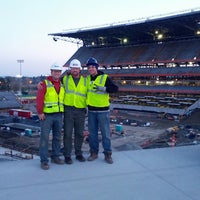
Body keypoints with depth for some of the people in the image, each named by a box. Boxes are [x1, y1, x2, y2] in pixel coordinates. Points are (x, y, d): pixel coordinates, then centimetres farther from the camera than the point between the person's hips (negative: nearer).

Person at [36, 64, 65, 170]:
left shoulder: (62, 85, 13)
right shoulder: (45, 83, -5)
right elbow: (39, 99, -10)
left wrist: (63, 111, 9)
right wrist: (40, 112, -14)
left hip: (59, 115, 6)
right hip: (47, 115, -5)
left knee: (57, 137, 12)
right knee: (45, 137, -3)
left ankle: (55, 156, 25)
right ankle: (44, 161, 4)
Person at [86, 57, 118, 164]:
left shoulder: (105, 77, -7)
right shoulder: (87, 79, 8)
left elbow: (115, 88, -16)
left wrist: (103, 88, -27)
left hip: (103, 110, -4)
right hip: (91, 110, 4)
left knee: (105, 133, 2)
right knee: (92, 133, 11)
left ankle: (108, 154, 14)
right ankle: (94, 152, 23)